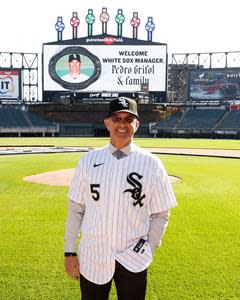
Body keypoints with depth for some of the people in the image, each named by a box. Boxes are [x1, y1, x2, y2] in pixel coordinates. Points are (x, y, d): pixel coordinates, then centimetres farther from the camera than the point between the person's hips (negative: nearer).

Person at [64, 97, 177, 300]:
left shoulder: (151, 163, -5)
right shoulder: (89, 160, -1)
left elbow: (161, 215, 1)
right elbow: (75, 208, 3)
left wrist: (147, 251, -3)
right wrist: (70, 252, 3)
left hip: (132, 261, -1)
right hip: (91, 258, 2)